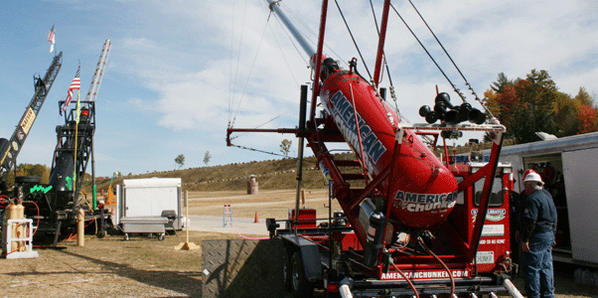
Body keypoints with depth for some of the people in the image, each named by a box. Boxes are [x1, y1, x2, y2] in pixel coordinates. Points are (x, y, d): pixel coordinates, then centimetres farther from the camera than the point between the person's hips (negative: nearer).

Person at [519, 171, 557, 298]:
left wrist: (525, 240, -18)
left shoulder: (533, 198, -17)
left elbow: (530, 221, -22)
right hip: (549, 235, 10)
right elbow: (554, 218, 21)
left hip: (537, 237, -10)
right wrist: (552, 236, 26)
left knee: (532, 268, -3)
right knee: (546, 267, 15)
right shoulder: (547, 195, 14)